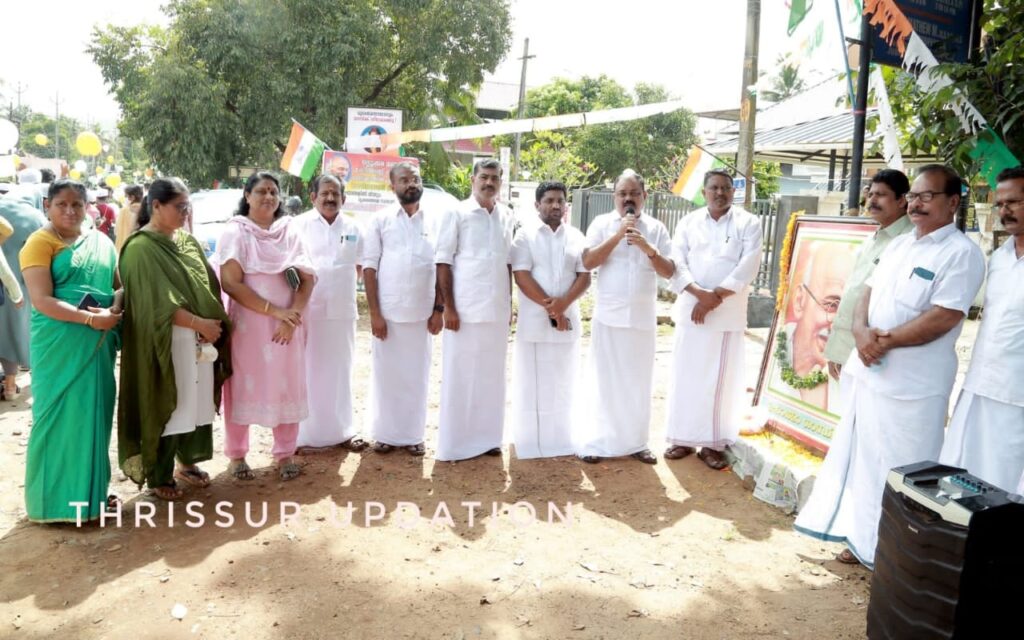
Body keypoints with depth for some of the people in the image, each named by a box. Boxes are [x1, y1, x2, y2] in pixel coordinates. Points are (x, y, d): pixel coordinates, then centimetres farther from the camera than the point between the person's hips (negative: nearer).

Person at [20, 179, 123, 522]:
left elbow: (121, 284, 13)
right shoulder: (39, 243, -5)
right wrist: (90, 318, -22)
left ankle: (91, 490, 25)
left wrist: (113, 310, -8)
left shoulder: (101, 242, 11)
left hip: (98, 344, 5)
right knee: (60, 416, 1)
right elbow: (42, 301, -14)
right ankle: (57, 498, 13)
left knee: (95, 414, 11)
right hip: (59, 346, -5)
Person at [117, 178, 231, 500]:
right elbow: (159, 302, -18)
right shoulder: (140, 248, -11)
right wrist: (198, 322, -18)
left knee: (197, 402, 12)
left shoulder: (187, 241, 11)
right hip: (166, 342, -7)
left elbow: (208, 284, 14)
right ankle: (159, 475, 18)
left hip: (200, 339, 7)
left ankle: (187, 463, 30)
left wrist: (213, 323, 2)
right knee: (167, 406, 2)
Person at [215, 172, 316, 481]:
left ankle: (285, 454, 19)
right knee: (243, 387, 5)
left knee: (288, 387, 6)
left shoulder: (290, 233, 8)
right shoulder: (236, 232, -3)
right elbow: (230, 282, -12)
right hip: (248, 324, -3)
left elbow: (307, 279, 4)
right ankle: (237, 455, 19)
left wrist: (293, 315, -12)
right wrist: (273, 310, -18)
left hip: (287, 325, 3)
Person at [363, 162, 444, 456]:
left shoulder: (436, 220, 4)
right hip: (387, 312, -1)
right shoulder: (380, 221, 1)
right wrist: (374, 313, -8)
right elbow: (369, 268, -2)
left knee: (417, 375, 8)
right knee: (386, 373, 7)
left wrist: (438, 309, -1)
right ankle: (386, 433, 19)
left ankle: (413, 435, 20)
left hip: (422, 313, 1)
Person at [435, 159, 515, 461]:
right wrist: (448, 307, -11)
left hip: (497, 310, 5)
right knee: (459, 376, 3)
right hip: (465, 309, -4)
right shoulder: (457, 213, -4)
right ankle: (454, 443, 12)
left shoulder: (507, 217, 9)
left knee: (491, 375, 11)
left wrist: (510, 304, 11)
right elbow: (443, 262, -6)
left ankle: (487, 437, 23)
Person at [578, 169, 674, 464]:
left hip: (643, 317, 2)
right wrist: (618, 235, -18)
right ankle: (596, 442, 12)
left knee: (639, 382, 8)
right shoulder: (602, 223, 0)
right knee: (605, 381, 3)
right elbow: (588, 262, -11)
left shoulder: (656, 228, 5)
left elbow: (669, 271, -1)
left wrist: (647, 247, -18)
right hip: (608, 316, -2)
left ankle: (636, 442, 20)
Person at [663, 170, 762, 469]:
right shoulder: (688, 222, 9)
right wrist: (699, 294, -17)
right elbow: (677, 262, -1)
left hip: (728, 313, -2)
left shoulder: (748, 223, 2)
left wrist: (714, 297, -15)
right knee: (686, 375, 5)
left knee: (720, 378, 1)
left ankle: (713, 443, 11)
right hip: (691, 309, 2)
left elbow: (748, 267, -9)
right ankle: (683, 438, 17)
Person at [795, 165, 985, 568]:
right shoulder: (899, 245, 13)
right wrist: (861, 331, -9)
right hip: (871, 372, 8)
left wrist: (886, 340, -16)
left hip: (914, 384, -8)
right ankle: (863, 538, 31)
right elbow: (869, 292, 11)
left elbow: (943, 318, -20)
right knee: (862, 459, 16)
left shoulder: (962, 253, -11)